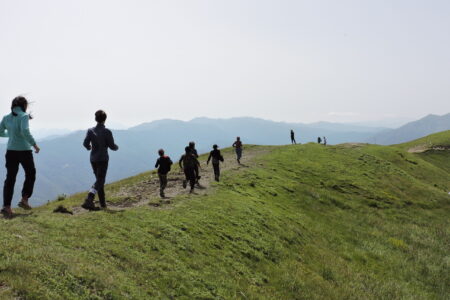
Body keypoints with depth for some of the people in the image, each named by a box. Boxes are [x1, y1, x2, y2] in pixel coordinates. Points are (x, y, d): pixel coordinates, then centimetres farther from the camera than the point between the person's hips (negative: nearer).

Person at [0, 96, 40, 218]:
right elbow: (25, 131, -25)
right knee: (30, 174, 17)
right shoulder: (24, 116, -10)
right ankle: (24, 199, 10)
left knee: (10, 178, 7)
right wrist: (34, 144, -17)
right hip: (24, 150, -5)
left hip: (10, 151, 5)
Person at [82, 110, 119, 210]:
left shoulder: (90, 131, 1)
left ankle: (103, 203, 20)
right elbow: (112, 146, -10)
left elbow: (85, 143, -5)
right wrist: (116, 147, 12)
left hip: (93, 159, 5)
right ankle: (89, 200, -26)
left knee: (99, 180, 16)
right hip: (103, 159, -5)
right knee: (99, 181, -7)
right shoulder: (107, 132, -10)